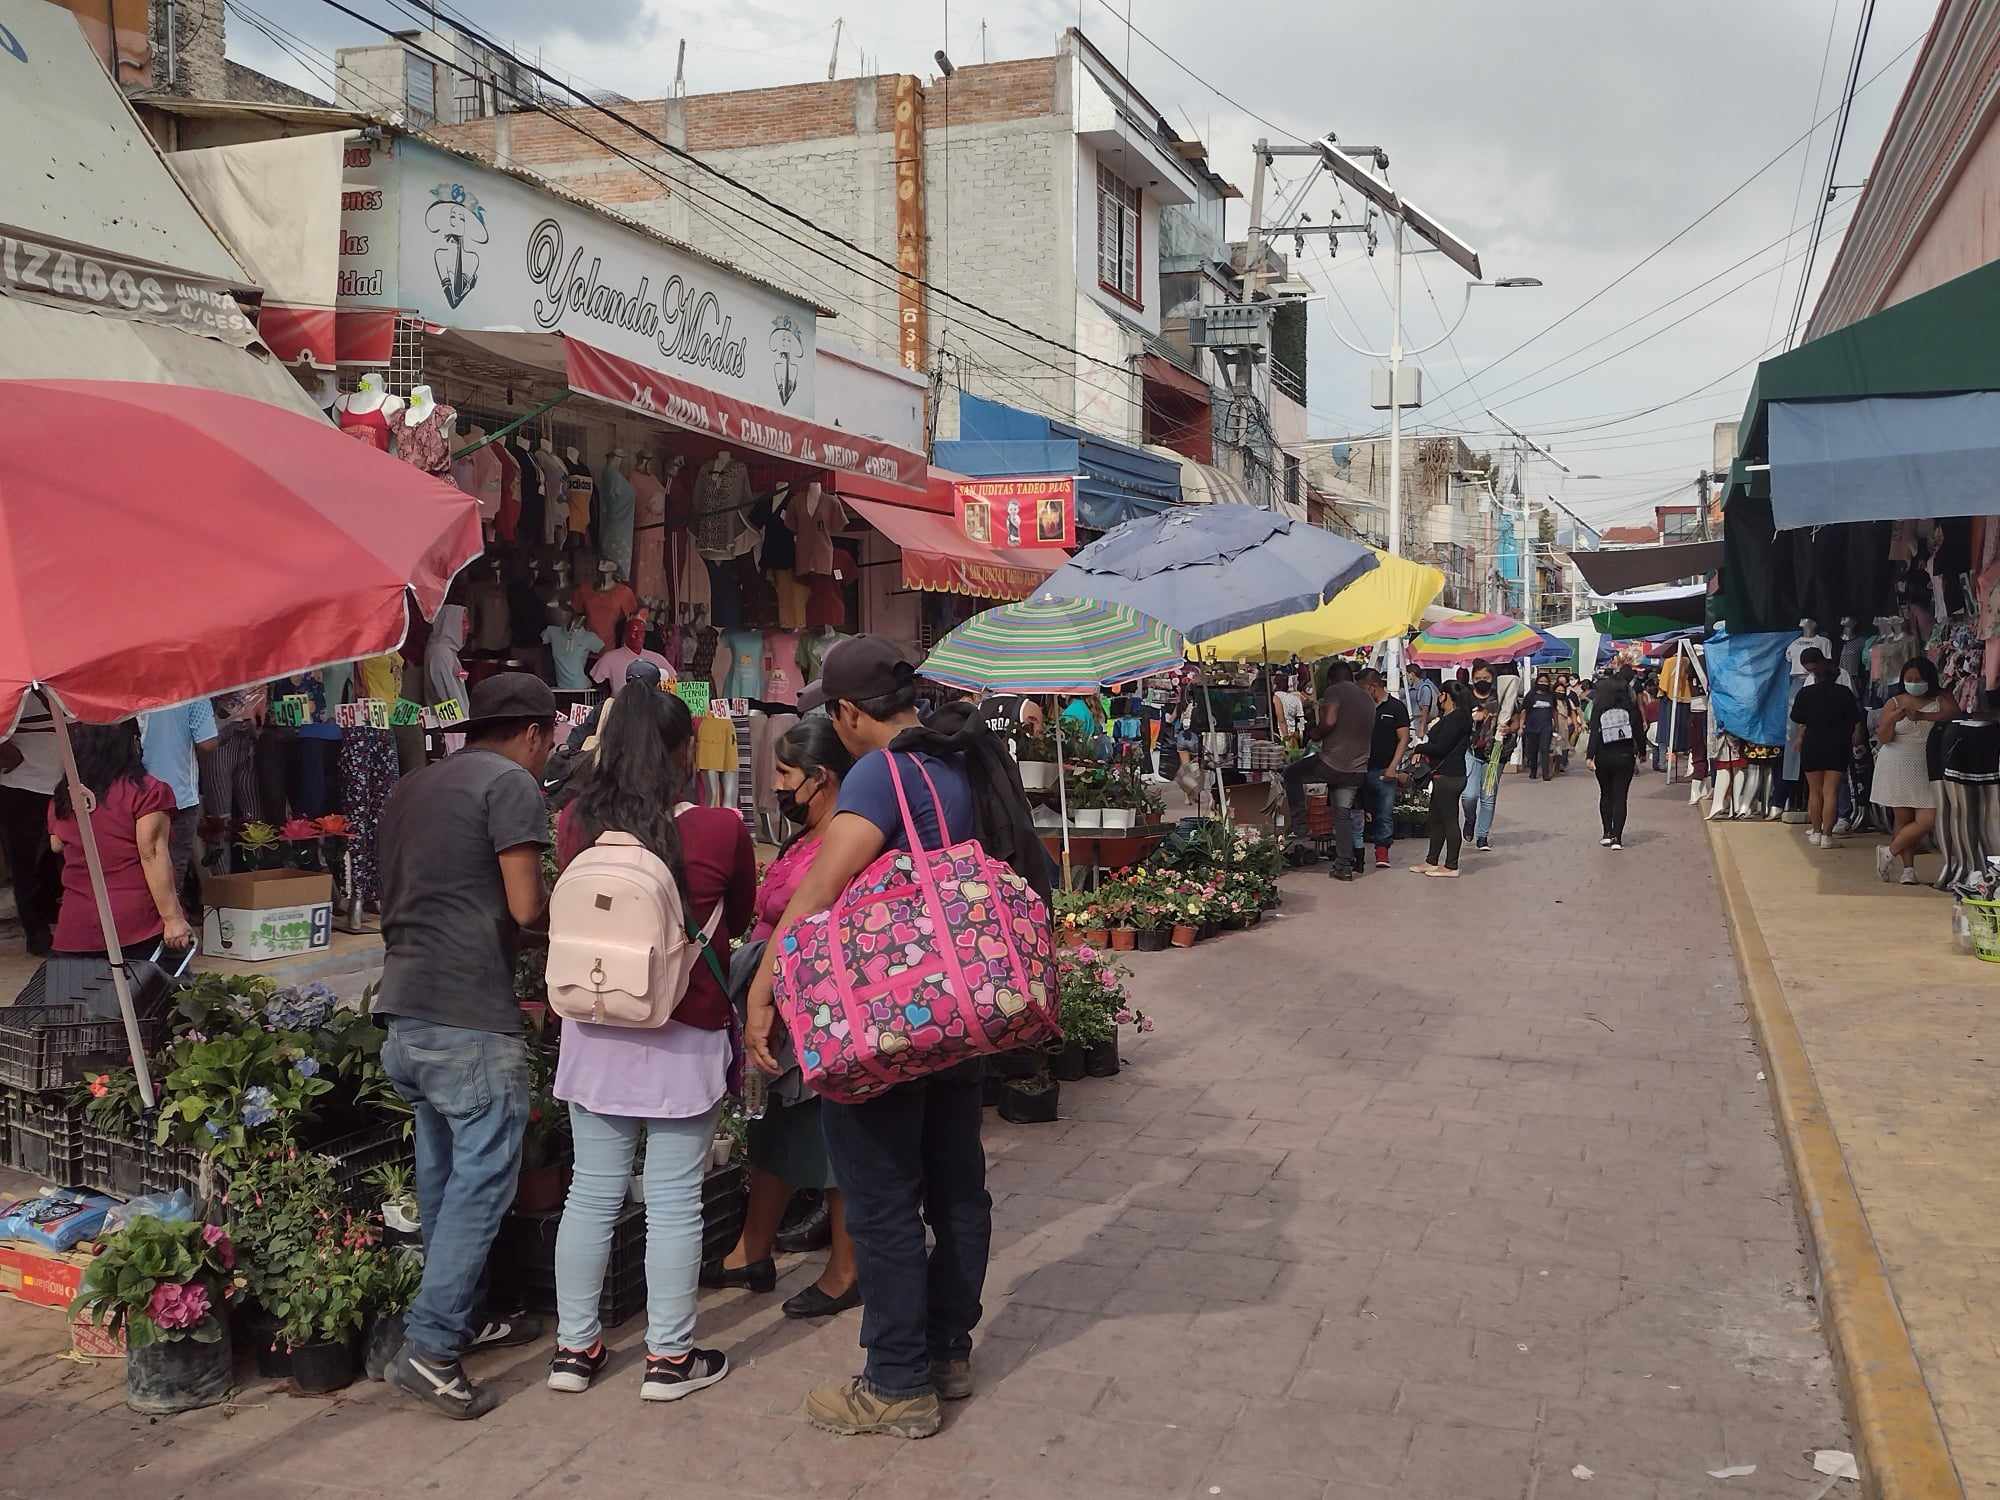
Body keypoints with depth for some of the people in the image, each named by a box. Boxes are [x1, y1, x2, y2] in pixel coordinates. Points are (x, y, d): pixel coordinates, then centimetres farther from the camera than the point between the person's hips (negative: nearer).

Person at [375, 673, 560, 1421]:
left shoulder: (410, 788, 18)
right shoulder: (511, 783, -8)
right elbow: (525, 907, -14)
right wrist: (557, 904, 7)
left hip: (405, 1010, 9)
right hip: (470, 1017, -9)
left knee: (443, 1172, 17)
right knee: (483, 1177, -3)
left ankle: (461, 1314, 27)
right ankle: (429, 1346, -4)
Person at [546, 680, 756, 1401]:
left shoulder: (575, 824, -4)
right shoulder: (720, 829, -12)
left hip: (594, 1030, 4)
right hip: (684, 1038, -3)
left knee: (592, 1193, 13)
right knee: (674, 1201, 6)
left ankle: (574, 1347, 24)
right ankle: (669, 1357, 16)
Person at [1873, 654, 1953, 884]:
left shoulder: (1939, 701, 4)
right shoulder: (1895, 703, 2)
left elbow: (1953, 712, -18)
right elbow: (1884, 738, -5)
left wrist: (1923, 716, -30)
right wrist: (1893, 719, -25)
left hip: (1923, 768, 1)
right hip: (1896, 767, -1)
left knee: (1927, 820, -8)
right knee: (1903, 819, 1)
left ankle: (1889, 851, 10)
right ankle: (1908, 868, 11)